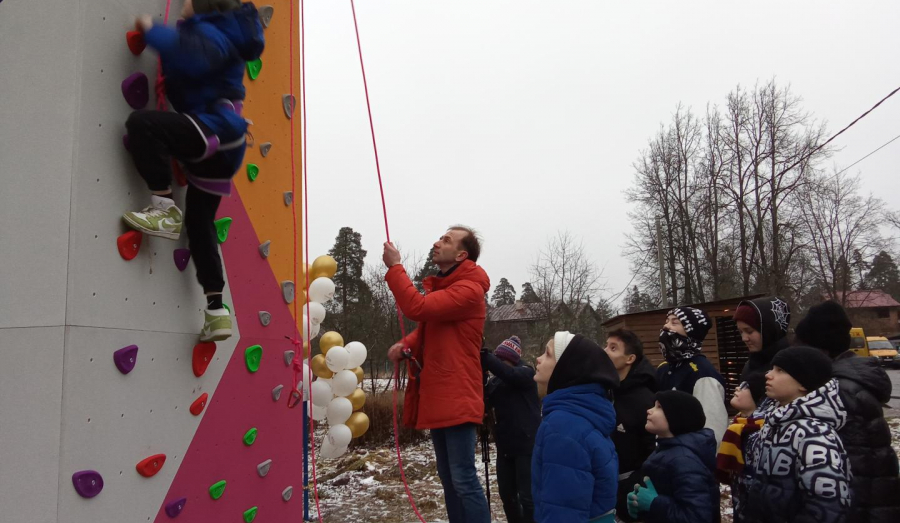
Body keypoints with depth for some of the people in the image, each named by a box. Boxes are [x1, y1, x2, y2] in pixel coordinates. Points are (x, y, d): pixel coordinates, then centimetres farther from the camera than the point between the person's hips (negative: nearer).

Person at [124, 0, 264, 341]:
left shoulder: (211, 33, -7)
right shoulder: (219, 34, 23)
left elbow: (190, 56, -28)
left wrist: (152, 31, -16)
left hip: (216, 131, -10)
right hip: (220, 145, 10)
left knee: (141, 123, -25)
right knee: (199, 225, 10)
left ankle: (165, 209, -17)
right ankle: (216, 312, 12)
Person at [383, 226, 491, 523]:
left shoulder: (468, 289, -15)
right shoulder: (440, 287, 18)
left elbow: (416, 307, -25)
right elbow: (427, 332, 22)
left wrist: (394, 267, -14)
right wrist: (404, 345, 1)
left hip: (456, 399, -10)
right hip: (437, 398, 10)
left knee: (464, 479, -8)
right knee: (448, 479, 15)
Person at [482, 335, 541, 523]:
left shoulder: (526, 373, -6)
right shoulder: (495, 381, 11)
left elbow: (510, 374, -28)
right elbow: (485, 403, 3)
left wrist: (484, 356, -34)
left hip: (527, 445, -6)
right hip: (505, 446, 6)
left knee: (527, 496, -6)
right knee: (506, 494, 11)